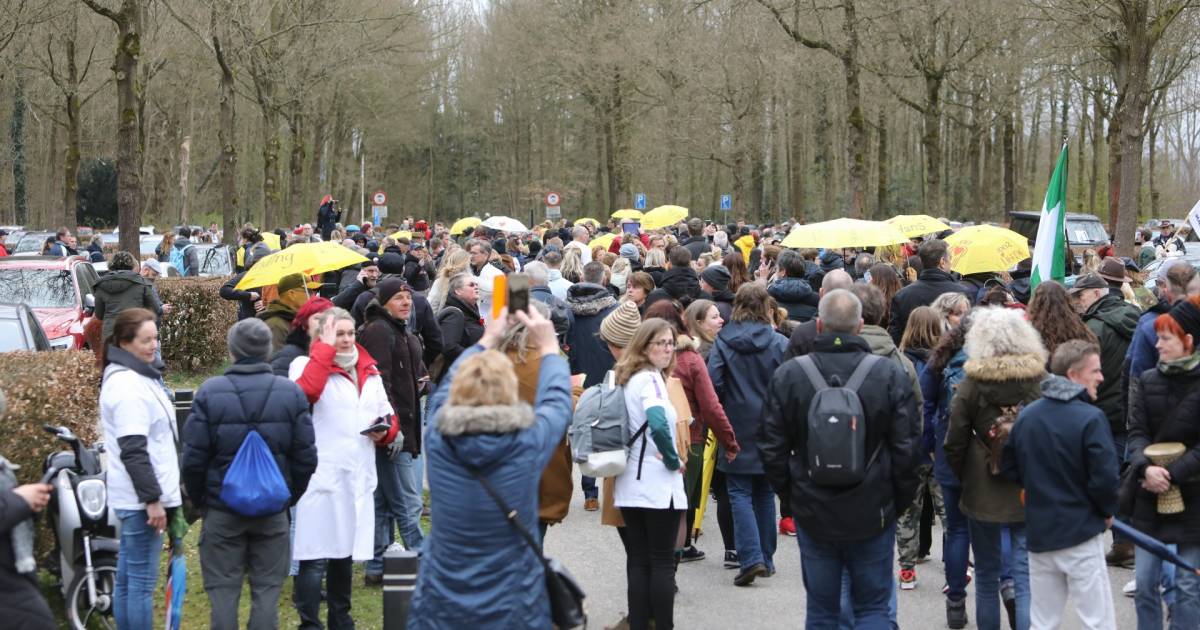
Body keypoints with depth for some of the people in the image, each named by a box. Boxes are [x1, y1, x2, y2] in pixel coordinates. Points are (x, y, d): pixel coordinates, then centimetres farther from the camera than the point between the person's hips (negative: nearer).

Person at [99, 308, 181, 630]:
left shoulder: (138, 375, 15)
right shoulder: (128, 386, -17)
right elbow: (133, 451, -21)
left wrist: (155, 494, 24)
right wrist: (152, 498, -21)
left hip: (135, 497, 10)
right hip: (141, 497, -10)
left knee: (126, 578, 14)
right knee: (142, 581, -6)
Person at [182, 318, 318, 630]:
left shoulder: (209, 392, -8)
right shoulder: (292, 392, -2)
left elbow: (194, 458, -8)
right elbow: (306, 457, -2)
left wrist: (199, 498, 8)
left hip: (222, 508, -1)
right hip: (273, 511, 1)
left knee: (223, 590, 6)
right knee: (267, 589, 8)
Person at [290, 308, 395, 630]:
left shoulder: (369, 371, 15)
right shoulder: (308, 364, -4)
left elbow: (388, 415, 24)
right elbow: (306, 391, -27)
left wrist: (385, 430, 1)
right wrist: (326, 347, -21)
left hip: (358, 476, 7)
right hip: (322, 476, -7)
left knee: (346, 551, 17)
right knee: (316, 556, -7)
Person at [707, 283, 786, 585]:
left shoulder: (723, 341, -6)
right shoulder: (779, 343, -5)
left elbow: (713, 383, -10)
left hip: (737, 428, -2)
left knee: (740, 493, 2)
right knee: (765, 493, 14)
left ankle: (751, 558, -12)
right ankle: (766, 559, 19)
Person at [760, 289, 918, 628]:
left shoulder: (787, 375, -6)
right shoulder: (891, 376, -10)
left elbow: (771, 448, -1)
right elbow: (907, 449, -6)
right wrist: (899, 502, 8)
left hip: (813, 514, 1)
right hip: (873, 514, -1)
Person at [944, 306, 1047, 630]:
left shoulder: (971, 384, -10)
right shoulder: (1041, 380, -6)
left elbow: (954, 445, -5)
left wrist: (966, 479, 11)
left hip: (983, 493, 0)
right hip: (1031, 493, 1)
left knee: (986, 575, 14)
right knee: (1026, 578, 2)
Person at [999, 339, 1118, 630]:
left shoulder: (1026, 415, 5)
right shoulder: (1090, 418, -15)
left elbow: (1009, 467, 9)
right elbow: (1104, 478, -18)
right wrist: (1108, 511, -1)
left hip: (1038, 533, 6)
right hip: (1081, 535, -6)